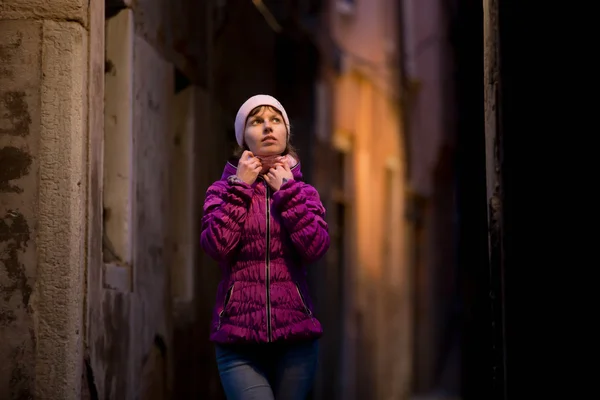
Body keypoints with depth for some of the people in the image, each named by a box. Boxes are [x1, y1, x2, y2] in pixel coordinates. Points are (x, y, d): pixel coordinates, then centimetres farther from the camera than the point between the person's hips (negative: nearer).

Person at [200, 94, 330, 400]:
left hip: (295, 336, 2)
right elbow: (217, 246, -11)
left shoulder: (304, 192, 10)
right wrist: (240, 187, -7)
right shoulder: (224, 189, 7)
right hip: (239, 338, -2)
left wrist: (287, 191, -5)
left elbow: (315, 248, -8)